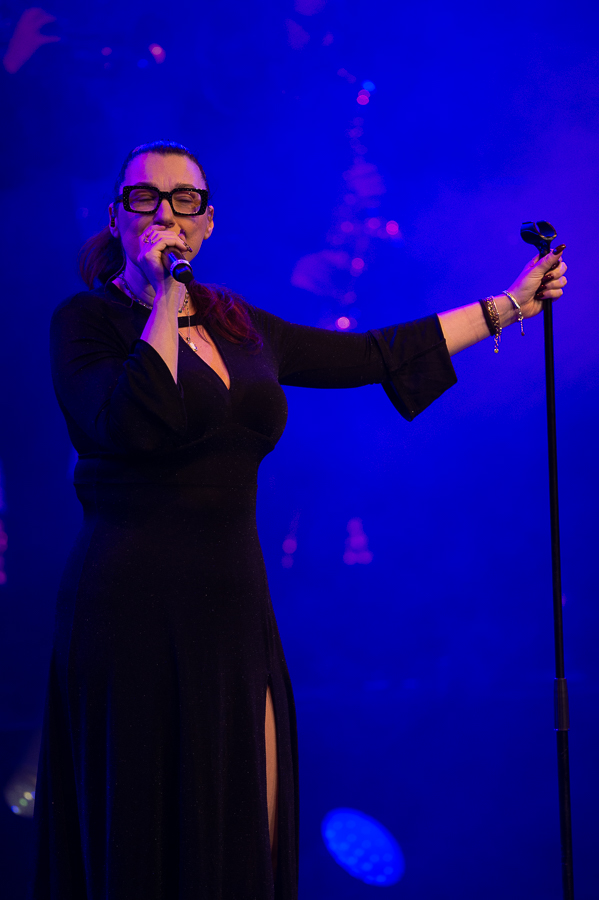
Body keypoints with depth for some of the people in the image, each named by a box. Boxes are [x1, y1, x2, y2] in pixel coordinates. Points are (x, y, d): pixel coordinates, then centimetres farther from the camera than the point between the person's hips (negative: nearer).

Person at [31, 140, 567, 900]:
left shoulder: (238, 325, 15)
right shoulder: (88, 319, -2)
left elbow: (373, 355, 22)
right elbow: (136, 426, -21)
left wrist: (509, 304, 28)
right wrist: (163, 304, -13)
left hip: (234, 608, 6)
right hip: (137, 608, -6)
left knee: (245, 838, 5)